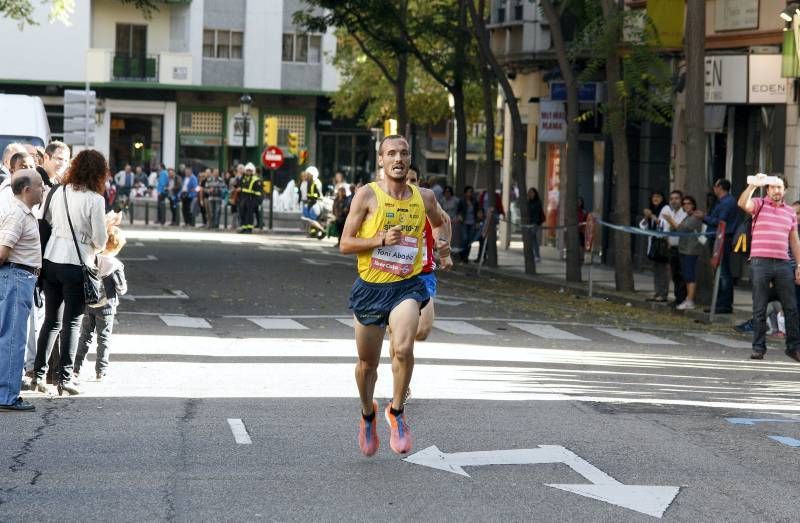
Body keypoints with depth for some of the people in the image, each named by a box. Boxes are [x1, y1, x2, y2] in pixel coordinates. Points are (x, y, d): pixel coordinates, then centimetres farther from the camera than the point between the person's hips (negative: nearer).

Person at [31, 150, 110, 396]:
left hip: (51, 260, 5)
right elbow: (100, 239, -10)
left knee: (51, 320, 14)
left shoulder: (60, 192, 4)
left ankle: (38, 374, 12)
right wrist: (93, 249, 11)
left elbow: (47, 221, 11)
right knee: (72, 322, 4)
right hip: (77, 264, -5)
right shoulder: (95, 200, -12)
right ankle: (64, 378, 3)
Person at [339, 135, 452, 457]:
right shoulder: (367, 196, -6)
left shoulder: (424, 198, 4)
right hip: (370, 288, 0)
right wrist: (381, 240, -19)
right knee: (368, 363, 12)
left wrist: (445, 251, 21)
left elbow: (439, 223, 29)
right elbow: (345, 244, -8)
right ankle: (368, 414, 42)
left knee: (403, 349, -26)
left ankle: (396, 411, -4)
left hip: (406, 287, 0)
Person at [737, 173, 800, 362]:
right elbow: (743, 203, -17)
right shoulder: (759, 205, 5)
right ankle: (759, 348, 6)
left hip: (783, 264, 3)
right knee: (759, 309, 1)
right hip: (760, 262, -3)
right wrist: (754, 185, -23)